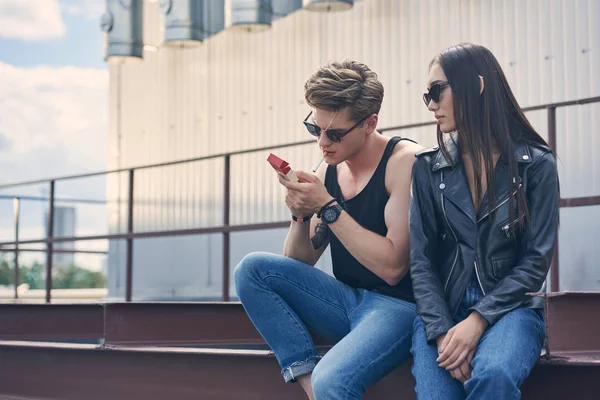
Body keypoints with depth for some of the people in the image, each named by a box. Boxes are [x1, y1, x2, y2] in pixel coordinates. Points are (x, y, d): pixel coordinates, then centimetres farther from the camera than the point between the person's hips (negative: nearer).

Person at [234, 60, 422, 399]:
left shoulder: (406, 161, -12)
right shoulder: (328, 171, 6)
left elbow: (392, 267, -18)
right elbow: (297, 263, 10)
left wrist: (327, 207, -18)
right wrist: (301, 216, -10)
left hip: (397, 304, -7)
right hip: (346, 301, 7)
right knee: (252, 268, -11)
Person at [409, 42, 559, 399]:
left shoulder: (536, 164, 0)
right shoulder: (429, 167, 7)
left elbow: (536, 261, -4)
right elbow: (421, 259, 1)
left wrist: (478, 320, -16)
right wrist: (441, 331, -15)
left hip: (508, 306, -2)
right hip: (443, 306, 2)